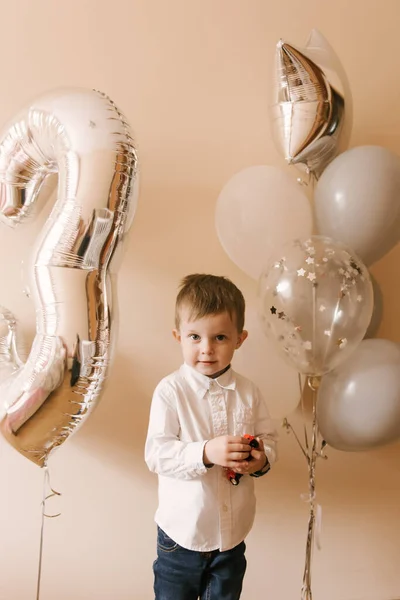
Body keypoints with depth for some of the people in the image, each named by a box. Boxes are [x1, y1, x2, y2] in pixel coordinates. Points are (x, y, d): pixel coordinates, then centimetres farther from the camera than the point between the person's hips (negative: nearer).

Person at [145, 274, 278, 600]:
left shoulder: (248, 392, -6)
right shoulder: (170, 391, -17)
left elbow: (268, 436, 4)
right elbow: (156, 453, -21)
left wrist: (262, 458, -18)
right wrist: (205, 452, -34)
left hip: (233, 533, 3)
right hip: (182, 534, -3)